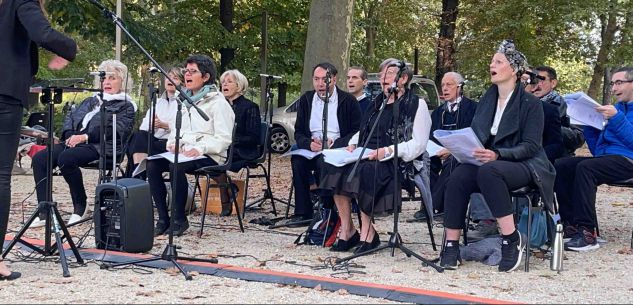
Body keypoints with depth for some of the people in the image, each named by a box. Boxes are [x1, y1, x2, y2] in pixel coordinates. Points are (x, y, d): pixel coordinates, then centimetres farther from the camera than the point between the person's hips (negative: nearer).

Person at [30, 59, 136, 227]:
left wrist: (85, 137, -17)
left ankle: (81, 207, -18)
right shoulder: (91, 101, 30)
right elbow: (70, 117, 21)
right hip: (75, 142, 7)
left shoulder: (125, 106, 7)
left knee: (66, 158, -35)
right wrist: (70, 135, -3)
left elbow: (116, 130, -9)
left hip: (100, 147, -7)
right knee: (39, 158, -16)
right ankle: (44, 212, -18)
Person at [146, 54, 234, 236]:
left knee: (176, 166, -35)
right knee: (152, 165, -20)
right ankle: (163, 218, -16)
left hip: (209, 156, -7)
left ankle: (179, 220, -21)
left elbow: (224, 138, -11)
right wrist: (172, 143, 1)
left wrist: (200, 148, -24)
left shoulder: (218, 102, -3)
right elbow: (174, 129, 25)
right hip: (182, 152, 7)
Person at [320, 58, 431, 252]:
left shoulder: (416, 105, 1)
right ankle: (346, 229, -18)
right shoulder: (378, 103, 24)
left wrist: (388, 151, -19)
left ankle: (367, 231, -24)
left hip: (396, 163, -7)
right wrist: (353, 144, 9)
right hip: (365, 156, 7)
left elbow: (419, 144, -9)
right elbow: (363, 132, 31)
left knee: (364, 171, -35)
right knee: (336, 167, -21)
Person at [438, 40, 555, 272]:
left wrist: (497, 154, -26)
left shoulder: (531, 104, -3)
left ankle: (511, 238, -28)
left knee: (488, 171, -38)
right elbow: (474, 135, 15)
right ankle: (451, 245, -28)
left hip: (524, 166, -5)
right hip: (486, 163, 5)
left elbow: (531, 146, -11)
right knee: (458, 176, -27)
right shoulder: (486, 101, 15)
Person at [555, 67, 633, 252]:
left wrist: (616, 119, -19)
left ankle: (587, 234, -33)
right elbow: (596, 149, 22)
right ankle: (571, 227, -19)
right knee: (561, 166, -14)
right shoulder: (615, 109, 26)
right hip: (604, 158, 8)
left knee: (585, 167, -33)